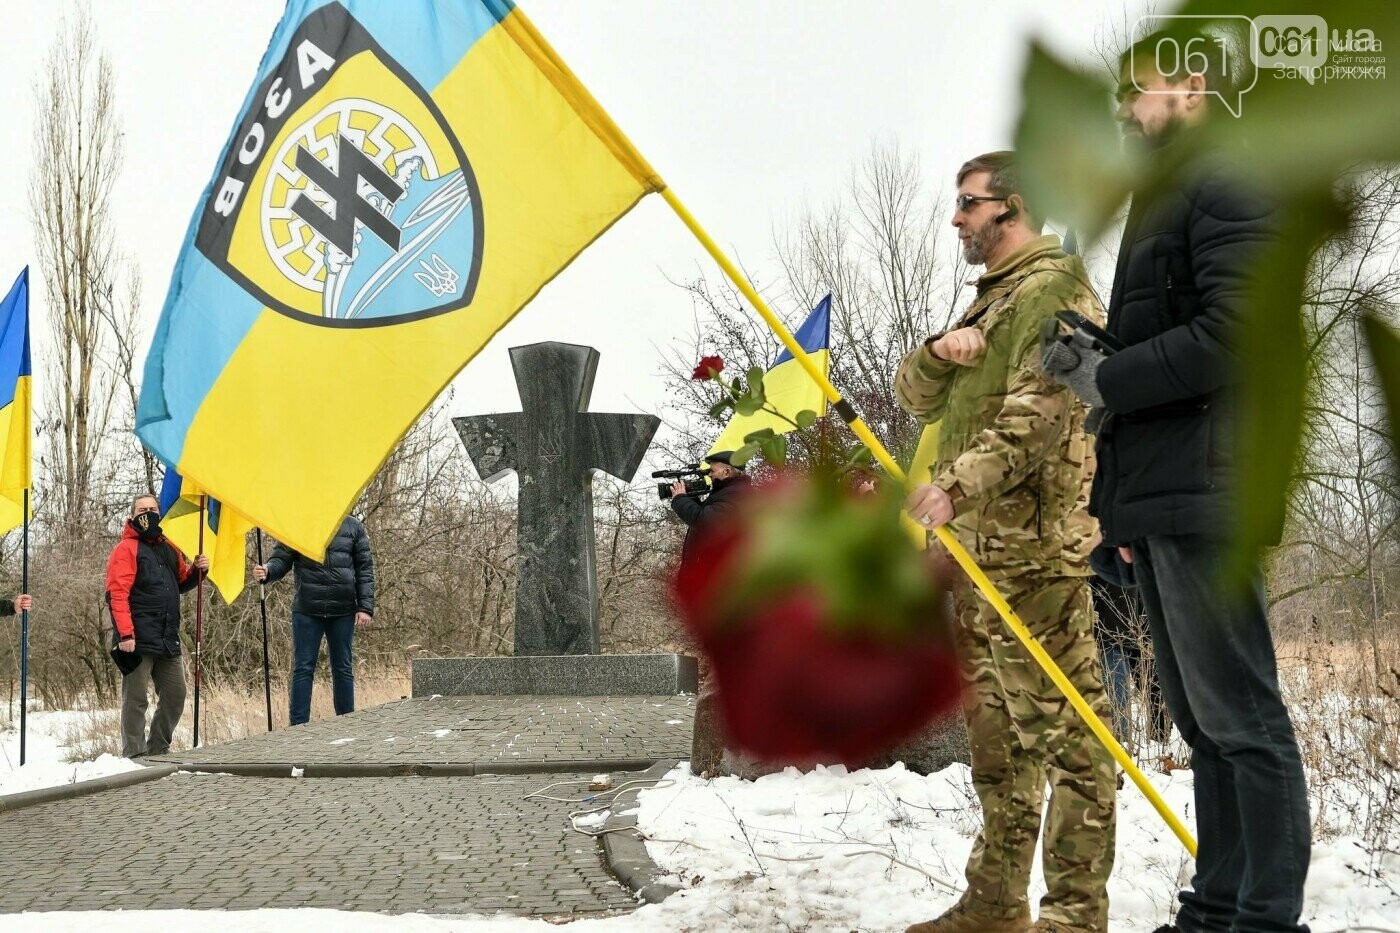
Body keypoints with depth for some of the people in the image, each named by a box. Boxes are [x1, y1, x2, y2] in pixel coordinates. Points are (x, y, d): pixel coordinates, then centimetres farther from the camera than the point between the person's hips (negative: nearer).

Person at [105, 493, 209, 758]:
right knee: (136, 699, -3)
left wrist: (197, 571, 5)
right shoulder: (126, 549, -4)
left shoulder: (168, 548, 18)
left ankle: (158, 750, 22)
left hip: (168, 640, 7)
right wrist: (124, 634, -22)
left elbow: (180, 583, 27)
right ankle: (135, 755, 2)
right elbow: (117, 594, -13)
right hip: (138, 641, -7)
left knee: (176, 695, 10)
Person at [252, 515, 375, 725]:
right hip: (306, 611, -1)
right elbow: (281, 560, 1)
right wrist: (267, 571, -23)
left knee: (343, 669, 9)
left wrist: (365, 607, -4)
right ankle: (298, 727, 4)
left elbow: (365, 569, 4)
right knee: (303, 669, 0)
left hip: (343, 612, 1)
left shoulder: (353, 526, 5)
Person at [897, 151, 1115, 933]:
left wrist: (958, 484, -28)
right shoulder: (992, 302, 25)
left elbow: (1042, 408, -19)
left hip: (1033, 550, -10)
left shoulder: (1053, 290, -5)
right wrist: (940, 351, -2)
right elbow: (917, 396, 19)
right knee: (995, 735, 13)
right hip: (979, 552, 10)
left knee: (1062, 728, -8)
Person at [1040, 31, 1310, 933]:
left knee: (1239, 714, -6)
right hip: (1157, 496, 10)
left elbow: (1232, 335, -18)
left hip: (1201, 491, -10)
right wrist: (1098, 365, 9)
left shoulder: (1227, 188, -5)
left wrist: (1106, 379, -12)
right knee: (1203, 717, 11)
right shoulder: (1164, 202, 24)